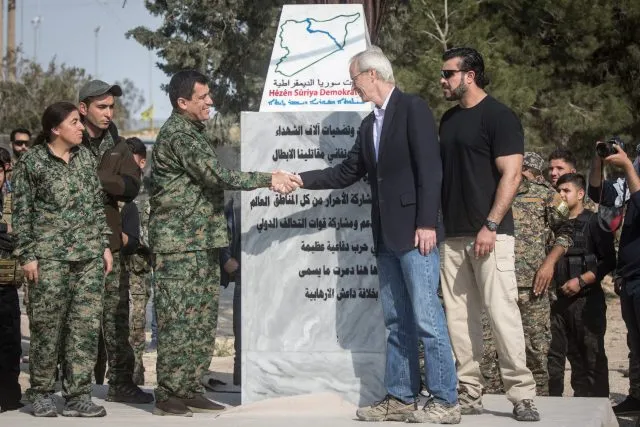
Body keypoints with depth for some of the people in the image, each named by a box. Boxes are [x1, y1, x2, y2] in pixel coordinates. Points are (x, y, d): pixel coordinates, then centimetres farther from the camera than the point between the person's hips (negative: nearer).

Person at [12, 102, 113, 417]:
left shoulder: (85, 157, 12)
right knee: (47, 326, -1)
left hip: (89, 255, 4)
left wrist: (105, 244, 12)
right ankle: (42, 393, 12)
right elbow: (21, 213, -1)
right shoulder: (31, 162, -1)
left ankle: (77, 396, 5)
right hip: (50, 256, -4)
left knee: (86, 324, -1)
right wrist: (27, 255, -6)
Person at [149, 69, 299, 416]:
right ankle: (167, 396, -3)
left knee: (203, 320, 9)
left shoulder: (193, 131, 18)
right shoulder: (178, 134, -14)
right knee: (179, 321, -7)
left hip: (201, 242, 10)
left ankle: (190, 389, 14)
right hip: (179, 244, -10)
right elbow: (218, 177, -20)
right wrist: (269, 179, -17)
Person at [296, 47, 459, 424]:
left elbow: (430, 170, -14)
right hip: (387, 236, 9)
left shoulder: (413, 109, -7)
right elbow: (346, 173, 20)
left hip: (416, 233, -8)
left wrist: (427, 224, -19)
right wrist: (300, 180, 11)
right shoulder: (370, 124, 18)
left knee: (427, 317, -8)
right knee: (397, 322, 10)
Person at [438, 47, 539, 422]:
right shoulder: (449, 119, 16)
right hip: (453, 235, 7)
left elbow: (512, 174, -12)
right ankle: (469, 394, 10)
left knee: (501, 310, -11)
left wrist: (491, 226, -19)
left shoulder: (498, 116, -5)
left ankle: (522, 394, -6)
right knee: (459, 315, 5)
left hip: (489, 233, -7)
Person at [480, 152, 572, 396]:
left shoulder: (545, 194, 9)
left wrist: (549, 263, -7)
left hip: (531, 286, -1)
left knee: (535, 349, 3)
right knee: (488, 349, -3)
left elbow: (564, 231, 5)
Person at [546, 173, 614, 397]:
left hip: (586, 299, -5)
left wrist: (581, 280, -13)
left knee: (592, 358, -1)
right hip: (558, 298, 5)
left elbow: (608, 261, -6)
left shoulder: (594, 222, -1)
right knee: (554, 354, 4)